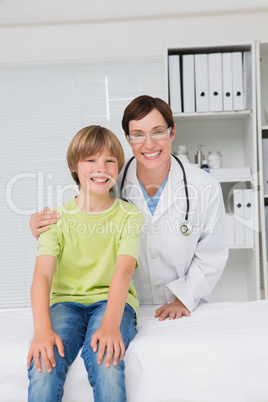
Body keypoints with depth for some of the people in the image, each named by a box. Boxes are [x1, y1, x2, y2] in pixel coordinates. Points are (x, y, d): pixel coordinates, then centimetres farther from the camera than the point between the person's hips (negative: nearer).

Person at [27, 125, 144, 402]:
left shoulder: (129, 217, 2)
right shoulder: (57, 218, 3)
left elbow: (123, 271, -14)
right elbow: (42, 275, -10)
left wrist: (111, 324, -31)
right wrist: (42, 329, -27)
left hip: (112, 300, 0)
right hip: (66, 301, 1)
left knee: (103, 355, -32)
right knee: (45, 362, -29)